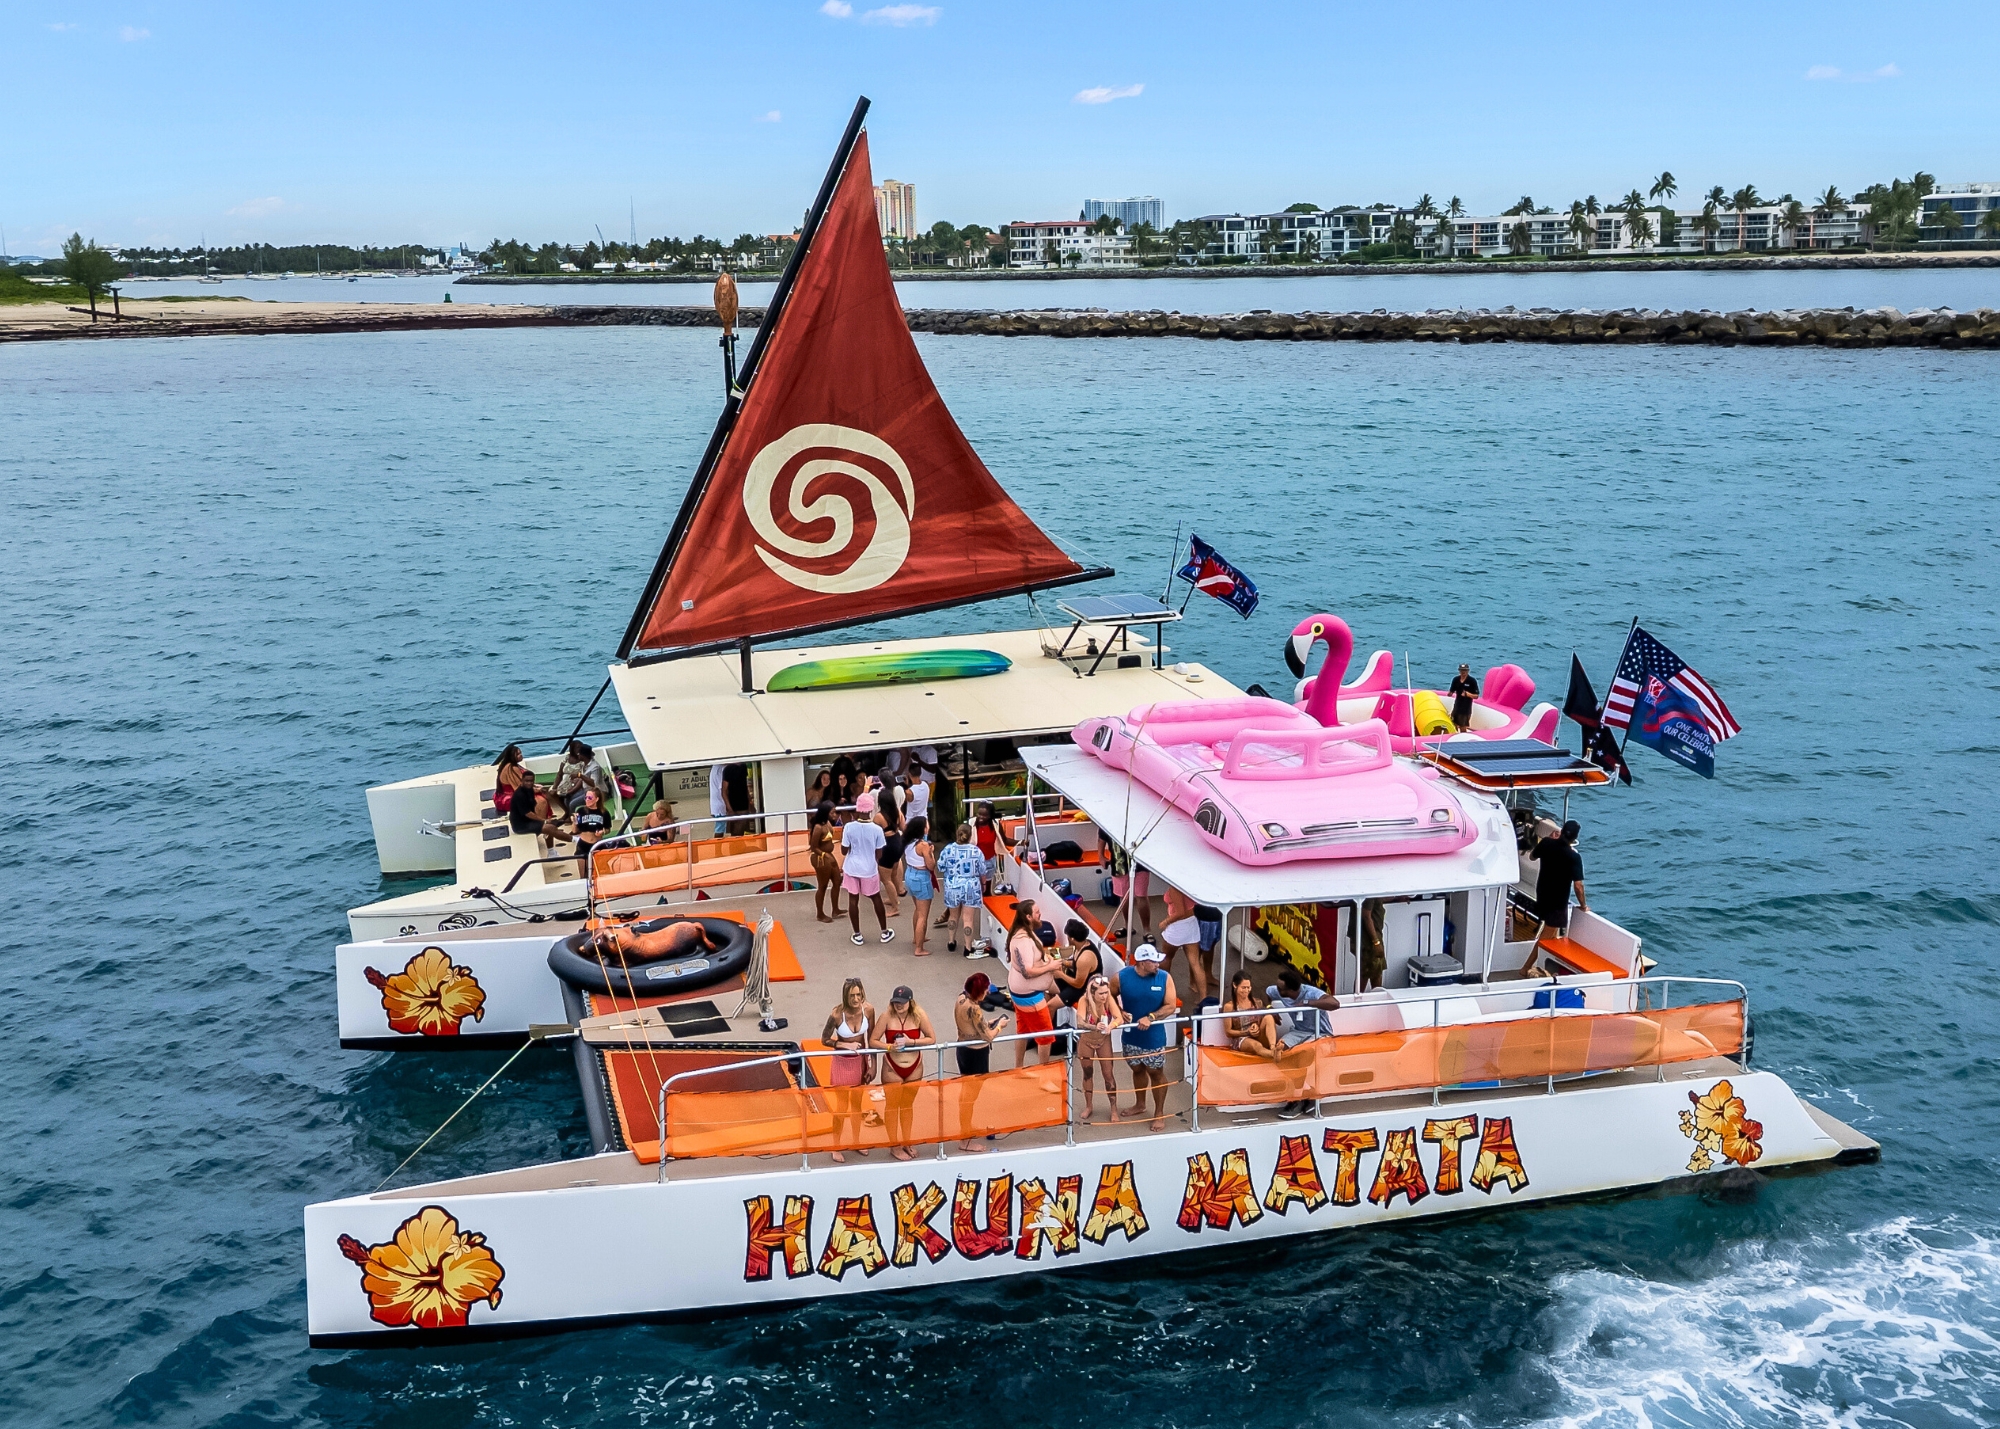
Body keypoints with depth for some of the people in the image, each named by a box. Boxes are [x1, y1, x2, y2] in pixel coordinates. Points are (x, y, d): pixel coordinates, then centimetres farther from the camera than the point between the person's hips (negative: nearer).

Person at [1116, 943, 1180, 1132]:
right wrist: (1120, 1012, -15)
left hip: (1154, 1036, -2)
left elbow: (1171, 1006, -12)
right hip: (1131, 1035, 2)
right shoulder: (1122, 977, -12)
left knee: (1156, 1073, 9)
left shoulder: (1165, 977, -13)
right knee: (1137, 1069, 21)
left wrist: (1150, 1018, -25)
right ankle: (1139, 1104, 42)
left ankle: (1159, 1113, 23)